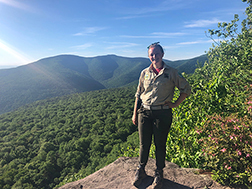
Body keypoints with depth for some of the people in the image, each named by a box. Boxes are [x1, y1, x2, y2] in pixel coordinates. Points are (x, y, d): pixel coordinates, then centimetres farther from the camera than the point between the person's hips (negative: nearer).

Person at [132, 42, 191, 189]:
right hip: (145, 112, 2)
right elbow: (138, 94, 11)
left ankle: (159, 173, 30)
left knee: (160, 145, 10)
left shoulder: (171, 73, 0)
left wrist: (175, 104, -1)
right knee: (144, 144, 11)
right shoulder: (145, 73, 7)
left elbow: (186, 89, 6)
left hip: (162, 113, -2)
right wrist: (135, 113, 9)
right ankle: (141, 170, 31)